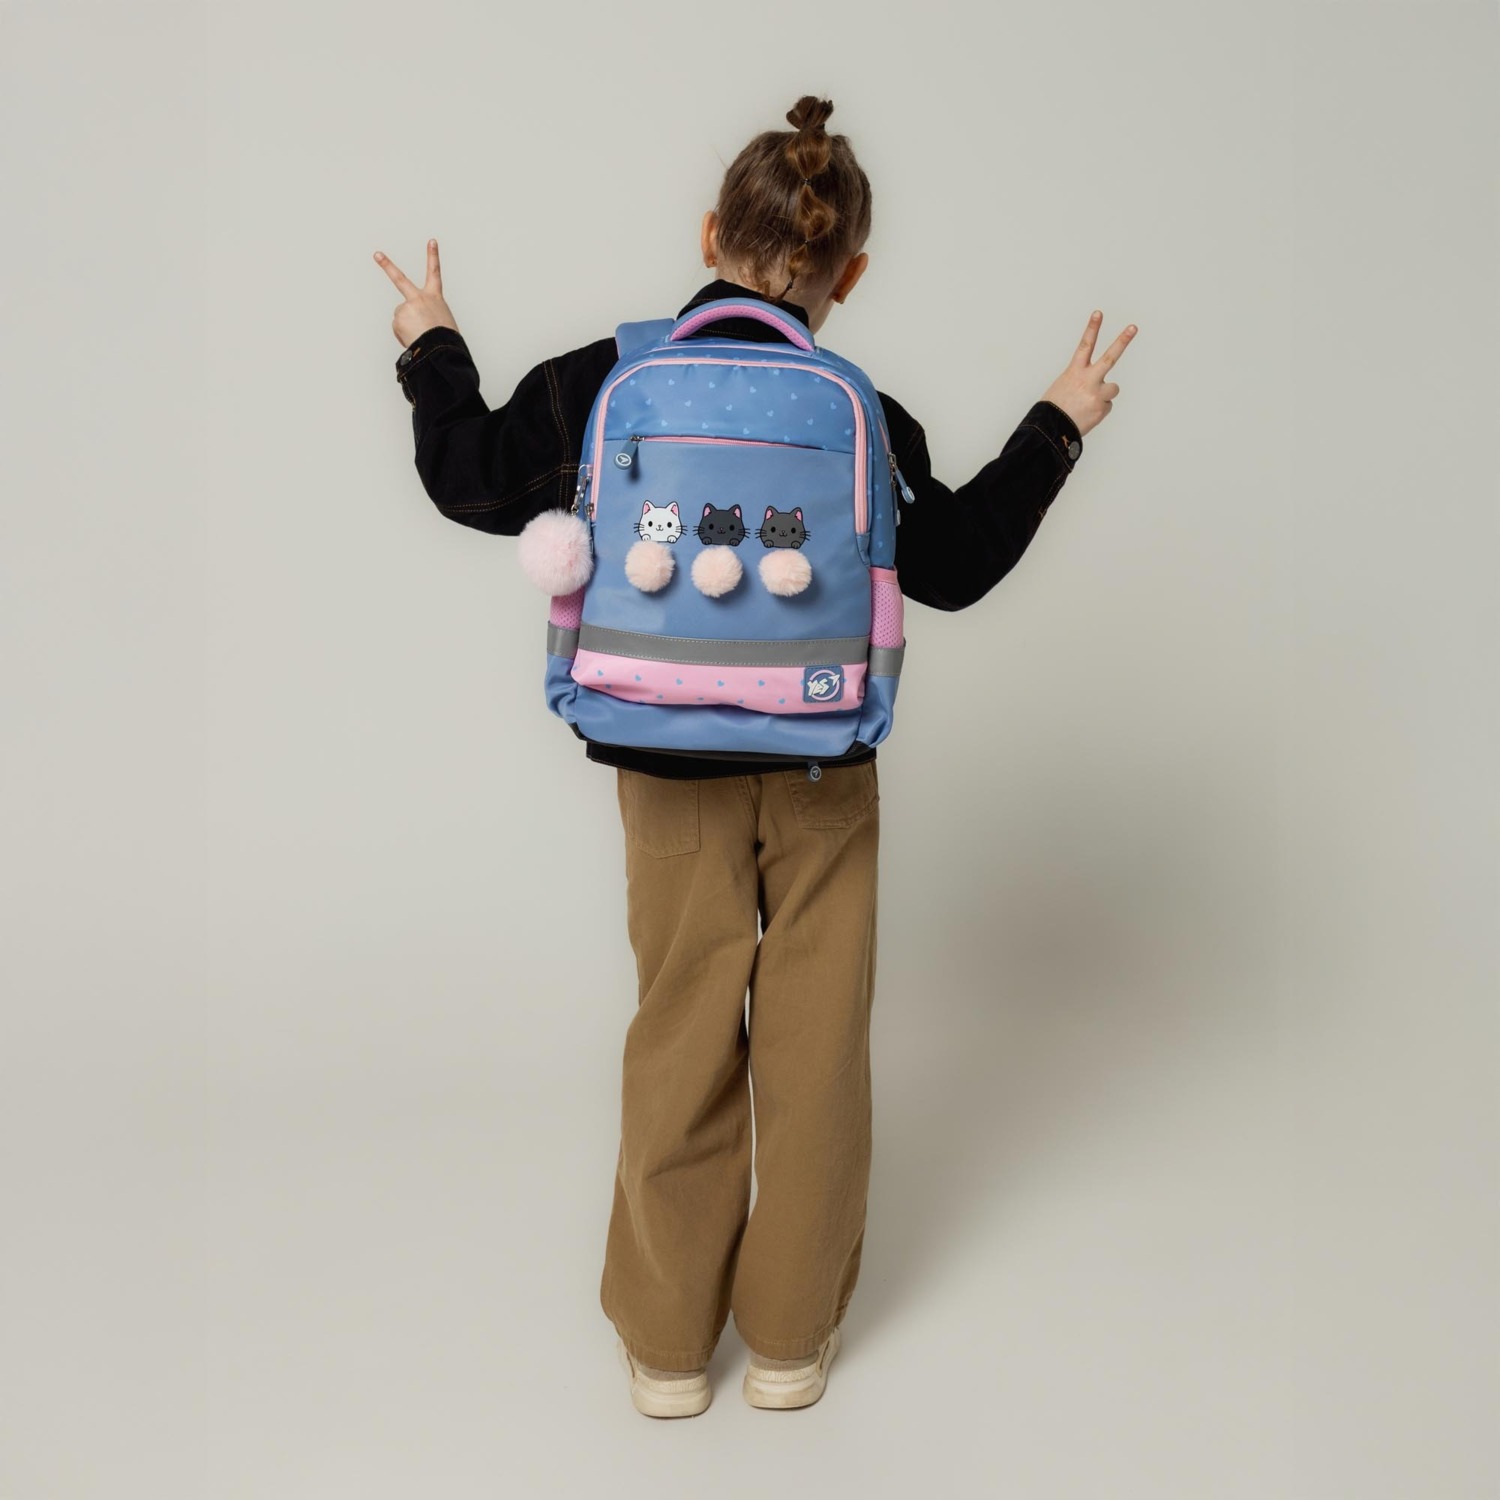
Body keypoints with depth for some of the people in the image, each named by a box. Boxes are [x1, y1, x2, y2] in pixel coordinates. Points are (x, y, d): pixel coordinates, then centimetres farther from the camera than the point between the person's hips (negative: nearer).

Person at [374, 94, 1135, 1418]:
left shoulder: (597, 385, -8)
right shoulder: (861, 421, -11)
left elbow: (474, 484, 4)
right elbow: (954, 565, 0)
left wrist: (434, 351, 21)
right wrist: (1058, 426, 10)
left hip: (669, 777, 2)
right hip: (824, 778, -1)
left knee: (681, 1040, 14)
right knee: (815, 1045, 12)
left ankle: (666, 1343, 25)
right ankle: (791, 1337, 26)